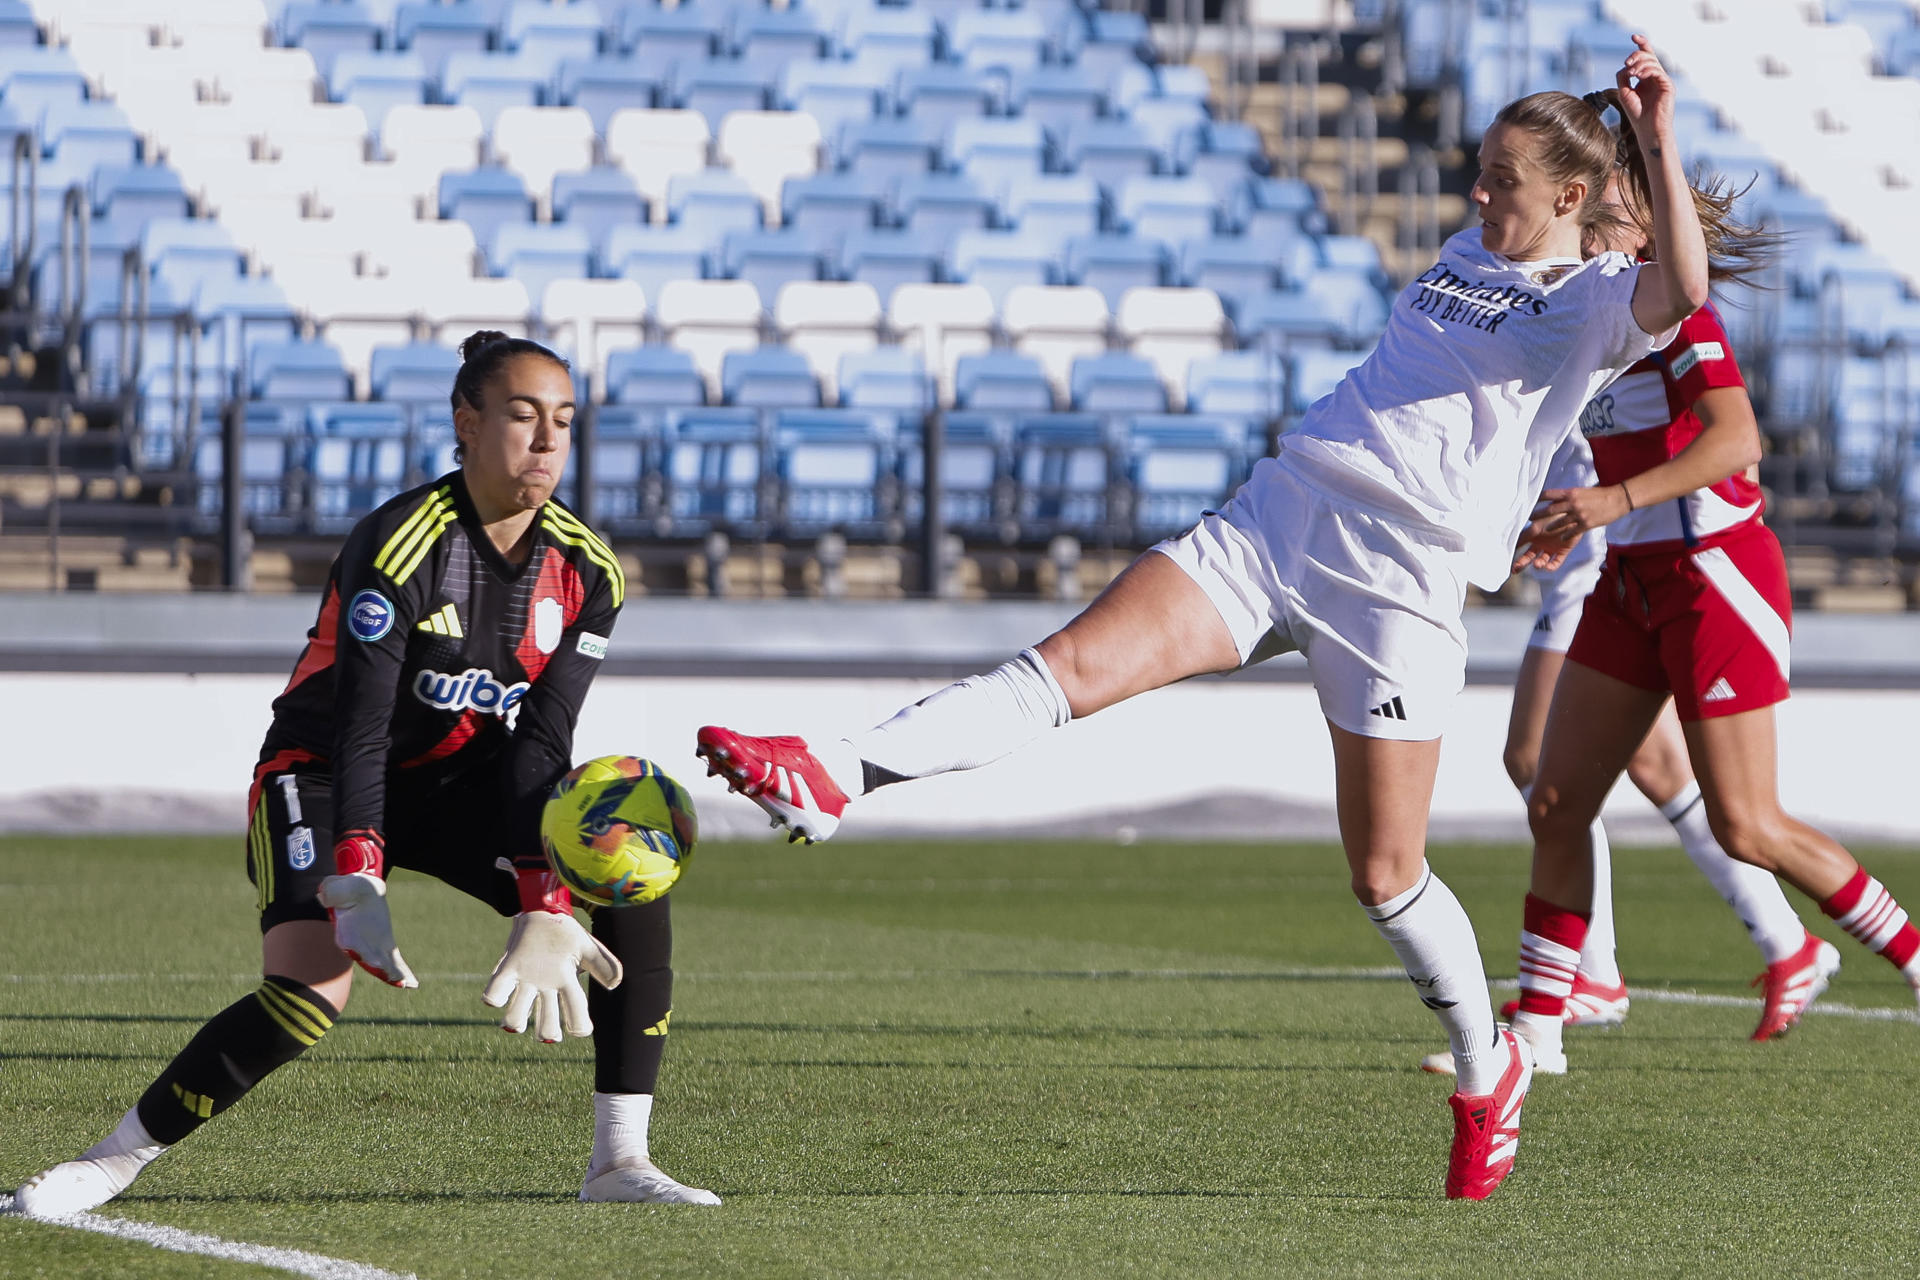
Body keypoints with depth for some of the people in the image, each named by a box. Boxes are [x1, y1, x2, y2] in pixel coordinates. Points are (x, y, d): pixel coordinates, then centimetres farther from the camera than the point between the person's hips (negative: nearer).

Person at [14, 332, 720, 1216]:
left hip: (461, 780, 6)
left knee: (632, 895, -14)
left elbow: (543, 744, -11)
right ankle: (116, 1159, -12)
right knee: (311, 997, -28)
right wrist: (358, 887, -42)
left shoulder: (585, 572, -8)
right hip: (324, 778, -6)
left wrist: (544, 907, -24)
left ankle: (619, 1163, -5)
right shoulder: (398, 545, -25)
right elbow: (361, 726, -30)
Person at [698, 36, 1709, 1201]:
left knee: (1384, 874, 0)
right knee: (1072, 666, -14)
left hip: (1398, 582, -6)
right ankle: (831, 778, -30)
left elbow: (1681, 295, -26)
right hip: (1269, 523, 6)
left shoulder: (1594, 307, -1)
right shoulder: (1466, 258, 22)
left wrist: (1660, 141, -29)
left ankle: (1489, 1068, 25)